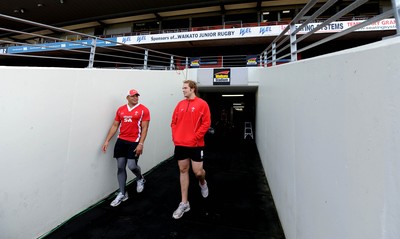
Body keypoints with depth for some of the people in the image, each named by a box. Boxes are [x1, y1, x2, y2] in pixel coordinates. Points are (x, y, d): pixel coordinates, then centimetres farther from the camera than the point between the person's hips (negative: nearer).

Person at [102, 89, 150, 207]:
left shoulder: (143, 110, -5)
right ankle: (122, 194, 24)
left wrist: (141, 144, -15)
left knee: (132, 166, -9)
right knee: (120, 167, 7)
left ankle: (140, 179, 28)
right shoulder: (121, 109, 9)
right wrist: (107, 141, 6)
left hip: (134, 142, -4)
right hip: (121, 141, 5)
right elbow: (115, 126, 12)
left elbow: (144, 128, -9)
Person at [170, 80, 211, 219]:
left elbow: (206, 123, -10)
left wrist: (195, 137, -16)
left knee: (198, 172, 1)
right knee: (183, 171, 10)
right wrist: (175, 137, 0)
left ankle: (203, 183, 40)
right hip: (180, 144, 5)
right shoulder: (180, 104, 10)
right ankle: (184, 203, 24)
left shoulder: (202, 104, -4)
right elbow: (174, 122, 12)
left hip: (195, 144, -4)